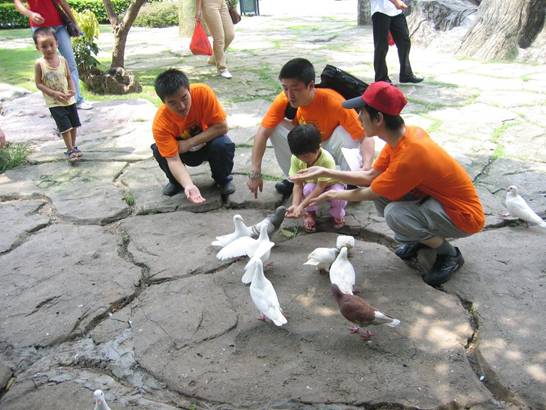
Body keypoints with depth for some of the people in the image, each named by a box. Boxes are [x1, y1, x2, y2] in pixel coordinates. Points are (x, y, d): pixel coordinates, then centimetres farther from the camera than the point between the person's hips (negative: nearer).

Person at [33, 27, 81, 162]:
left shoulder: (62, 60, -3)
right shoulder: (39, 63, -11)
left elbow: (69, 77, 6)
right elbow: (39, 84, -9)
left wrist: (72, 90, -12)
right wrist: (54, 93, -20)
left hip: (69, 99, 4)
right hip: (54, 103, -4)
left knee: (74, 125, 11)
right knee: (66, 126, -7)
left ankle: (73, 147, 28)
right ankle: (70, 150, 6)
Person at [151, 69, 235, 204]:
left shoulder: (202, 92, -31)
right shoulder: (160, 123, -30)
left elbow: (221, 127, -26)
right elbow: (173, 160, -33)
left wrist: (189, 143, -29)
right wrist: (188, 186, -50)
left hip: (208, 143, 0)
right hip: (186, 152, 1)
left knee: (224, 145, -33)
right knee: (158, 150, -27)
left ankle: (223, 179, -1)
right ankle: (176, 181, 4)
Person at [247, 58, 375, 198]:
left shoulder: (333, 102, -34)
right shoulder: (283, 100, -25)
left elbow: (365, 137, -34)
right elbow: (263, 132, -24)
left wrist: (366, 167, -52)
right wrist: (255, 173, -32)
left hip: (330, 147, -3)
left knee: (345, 132, -34)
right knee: (276, 128, -23)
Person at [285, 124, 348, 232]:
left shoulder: (327, 160, -36)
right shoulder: (295, 159, -25)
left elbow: (320, 187, -36)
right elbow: (298, 184, -21)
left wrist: (301, 206, -44)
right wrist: (295, 205, -38)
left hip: (331, 184, -2)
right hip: (311, 183, 2)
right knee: (308, 188, -33)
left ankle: (337, 214, 4)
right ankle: (310, 214, -2)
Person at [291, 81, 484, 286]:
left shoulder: (408, 157, -33)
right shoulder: (402, 135, -7)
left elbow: (370, 193, -18)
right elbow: (370, 176, -2)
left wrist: (334, 195, -1)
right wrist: (326, 172, -7)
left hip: (464, 215, -8)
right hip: (438, 197, 8)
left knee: (395, 214, -30)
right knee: (381, 187, -5)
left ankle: (449, 254, -4)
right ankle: (420, 239, 14)